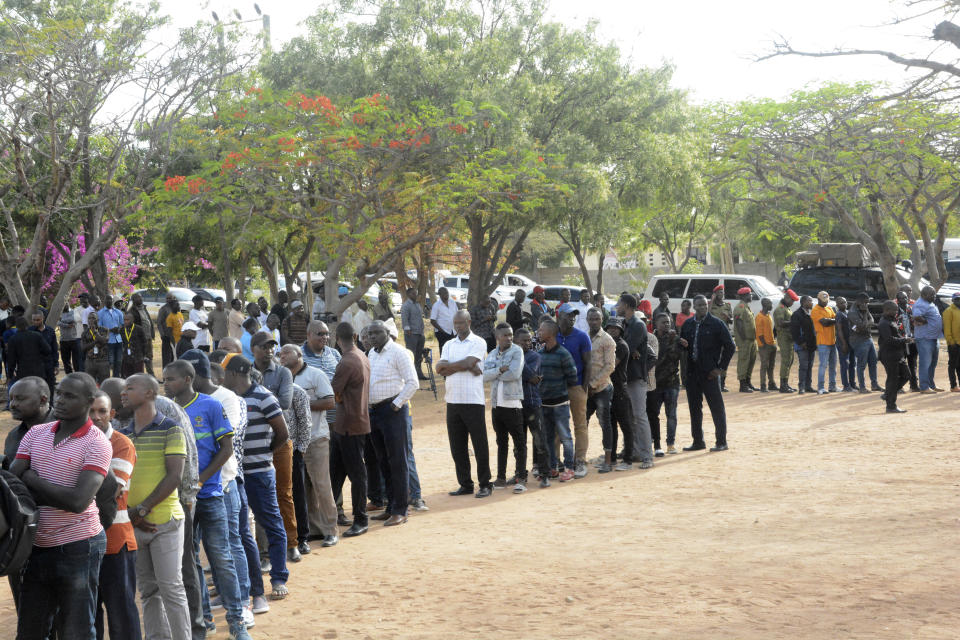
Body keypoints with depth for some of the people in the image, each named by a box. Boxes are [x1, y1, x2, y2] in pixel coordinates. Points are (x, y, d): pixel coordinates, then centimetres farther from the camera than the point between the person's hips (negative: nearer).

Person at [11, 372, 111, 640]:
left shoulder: (97, 444, -11)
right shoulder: (35, 434, 8)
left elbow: (78, 502, -21)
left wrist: (32, 479, -10)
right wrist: (55, 495, -16)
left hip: (78, 546, -6)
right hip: (38, 545, 6)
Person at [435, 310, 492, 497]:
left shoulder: (478, 342, 0)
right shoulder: (449, 344, 15)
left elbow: (469, 362, -16)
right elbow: (440, 369, 0)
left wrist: (449, 366, -3)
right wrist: (465, 366, -9)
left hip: (473, 401, -5)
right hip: (453, 401, 5)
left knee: (480, 444, -1)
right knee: (457, 446, 7)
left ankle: (485, 484, 6)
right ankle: (465, 484, 16)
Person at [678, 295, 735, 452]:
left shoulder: (716, 324, -5)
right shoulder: (688, 324, 10)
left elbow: (730, 346, -4)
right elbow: (682, 343, 21)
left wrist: (721, 367, -8)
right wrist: (682, 344, -4)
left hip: (709, 373, -5)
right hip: (692, 372, 5)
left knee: (717, 407, -1)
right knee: (694, 408, 9)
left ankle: (721, 442, 6)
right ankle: (698, 442, 18)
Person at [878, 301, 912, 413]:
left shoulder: (892, 321, 16)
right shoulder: (884, 324, -16)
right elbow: (890, 340, -24)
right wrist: (904, 340, -19)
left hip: (898, 355, 10)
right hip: (889, 356, -10)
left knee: (905, 375, 13)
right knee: (893, 379, -5)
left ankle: (887, 394, 22)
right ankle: (891, 406, 2)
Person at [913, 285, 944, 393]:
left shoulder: (930, 304, 17)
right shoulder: (921, 305, -16)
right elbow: (916, 317, -32)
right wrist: (926, 321, -17)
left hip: (934, 338, 10)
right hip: (925, 338, -10)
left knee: (933, 363, 17)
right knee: (925, 363, -7)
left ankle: (932, 385, 28)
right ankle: (924, 387, -4)